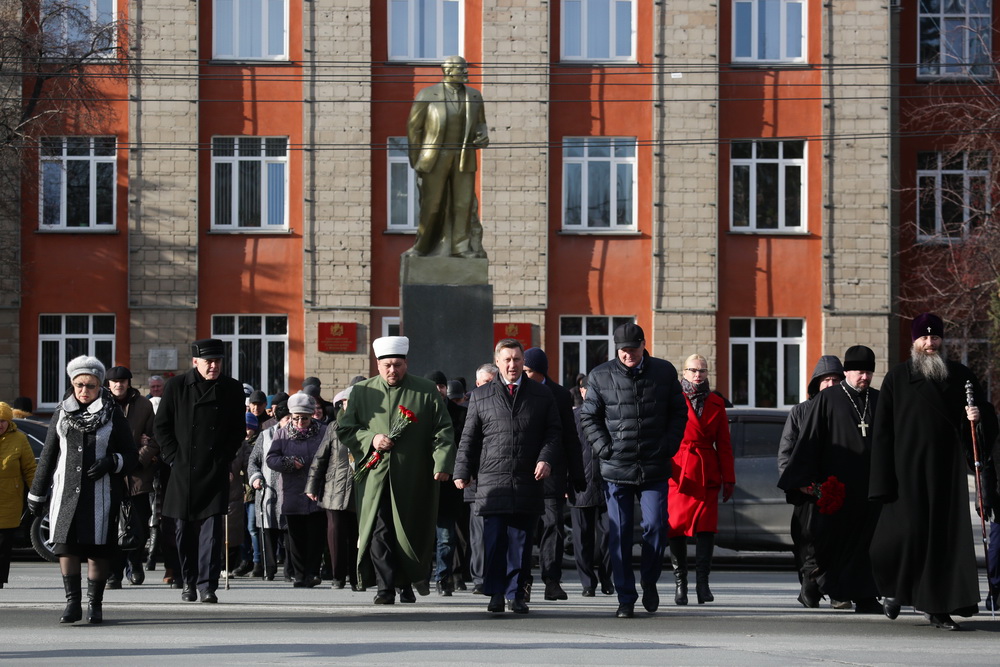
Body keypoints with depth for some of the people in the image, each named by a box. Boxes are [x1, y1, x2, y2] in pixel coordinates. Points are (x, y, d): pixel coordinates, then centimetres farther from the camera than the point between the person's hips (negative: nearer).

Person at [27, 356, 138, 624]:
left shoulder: (113, 415, 4)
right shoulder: (62, 414, 10)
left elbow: (131, 456, 6)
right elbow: (48, 456, 14)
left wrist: (111, 463, -15)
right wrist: (37, 494, 14)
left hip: (101, 494, -2)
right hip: (66, 491, 2)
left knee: (98, 549, -1)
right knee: (65, 545, -7)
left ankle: (95, 604, 8)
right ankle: (72, 602, -2)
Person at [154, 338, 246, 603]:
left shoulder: (232, 389, 4)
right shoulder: (176, 386, 2)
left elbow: (239, 430, 11)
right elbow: (161, 425, 6)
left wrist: (224, 458, 2)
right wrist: (173, 458, -2)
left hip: (215, 472, -1)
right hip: (183, 470, 1)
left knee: (212, 528, -8)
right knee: (185, 530, 5)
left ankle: (207, 584, -8)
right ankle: (189, 582, 17)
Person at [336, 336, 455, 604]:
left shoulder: (427, 391, 5)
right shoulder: (362, 391, 9)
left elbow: (443, 431, 1)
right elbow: (344, 428, 11)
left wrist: (442, 463, -12)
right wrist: (370, 439, -8)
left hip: (413, 479, -1)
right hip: (375, 476, 1)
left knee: (411, 531, 4)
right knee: (378, 532, -8)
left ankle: (408, 582, 22)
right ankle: (385, 587, -5)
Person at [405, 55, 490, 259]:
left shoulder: (474, 95, 6)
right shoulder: (427, 95, -5)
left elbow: (480, 125, 15)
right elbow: (414, 127, -1)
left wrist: (483, 138, -9)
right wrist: (416, 162, -2)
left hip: (464, 159, 3)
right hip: (435, 158, -3)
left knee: (464, 204, -1)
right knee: (431, 205, -1)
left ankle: (460, 247, 6)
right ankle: (422, 247, 14)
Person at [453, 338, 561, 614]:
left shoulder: (542, 394, 12)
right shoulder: (480, 396, 11)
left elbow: (554, 431, 11)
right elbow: (469, 437, 12)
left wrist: (546, 458, -6)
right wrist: (462, 471, 6)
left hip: (528, 481, 1)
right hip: (492, 481, -1)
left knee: (521, 540, 2)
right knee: (494, 540, -6)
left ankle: (516, 594, 8)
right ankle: (495, 593, -1)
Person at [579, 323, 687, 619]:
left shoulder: (664, 372, 5)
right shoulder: (601, 376, 3)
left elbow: (679, 412, 11)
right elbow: (588, 417, 9)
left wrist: (668, 447, -1)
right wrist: (605, 448, -3)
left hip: (655, 469, 0)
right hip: (617, 470, 0)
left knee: (655, 526, -7)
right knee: (619, 534, 0)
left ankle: (649, 581, 18)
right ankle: (626, 599, 7)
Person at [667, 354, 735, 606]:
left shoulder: (716, 403, 13)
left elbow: (724, 444, 13)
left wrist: (728, 478, 9)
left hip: (707, 473, 2)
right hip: (679, 470, -2)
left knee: (707, 526, -7)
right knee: (677, 528, -3)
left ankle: (702, 584, -6)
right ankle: (680, 584, 7)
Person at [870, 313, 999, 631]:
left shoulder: (960, 376, 10)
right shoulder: (897, 379, 3)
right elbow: (882, 432, 0)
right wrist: (883, 482, -6)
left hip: (948, 470, 2)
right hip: (909, 470, -2)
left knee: (947, 535, -2)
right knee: (907, 530, -5)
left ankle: (939, 607, 5)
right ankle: (893, 588, 23)